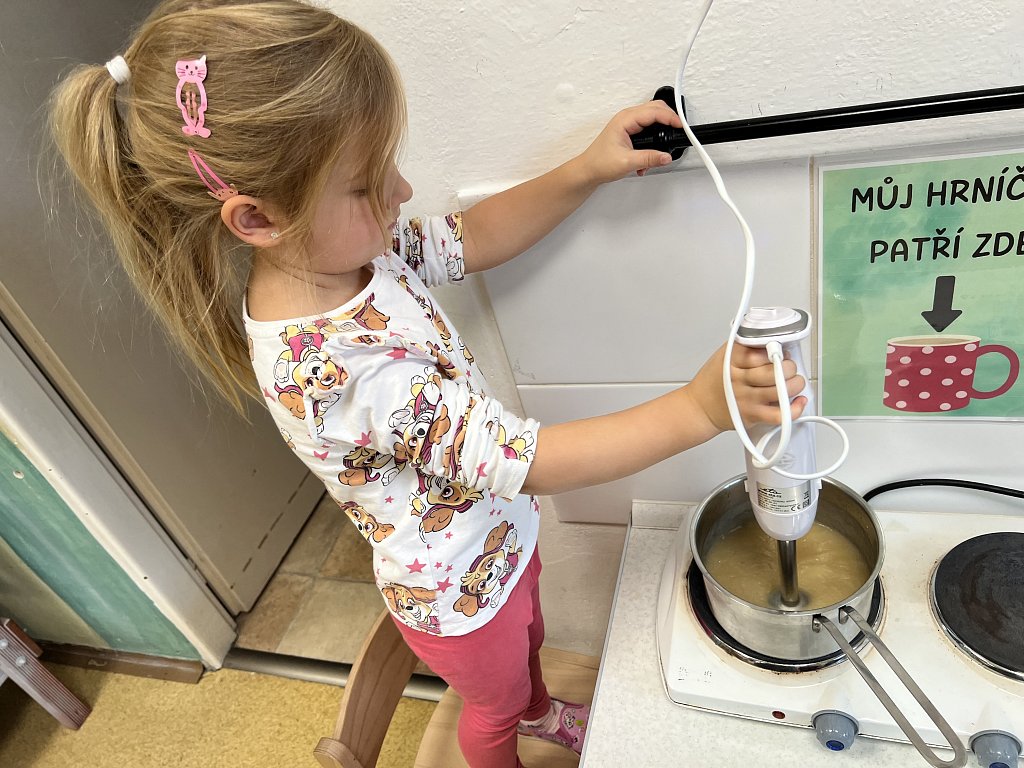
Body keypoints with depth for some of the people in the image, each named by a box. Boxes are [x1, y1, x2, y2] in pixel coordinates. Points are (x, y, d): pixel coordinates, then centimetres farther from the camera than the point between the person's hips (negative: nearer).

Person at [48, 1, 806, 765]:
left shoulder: (338, 251, -17)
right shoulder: (340, 368, -42)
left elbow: (475, 238, -3)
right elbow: (528, 461, -37)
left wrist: (586, 172, -14)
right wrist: (697, 409, -35)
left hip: (502, 530, 8)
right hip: (460, 591, -7)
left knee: (528, 640, 38)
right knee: (495, 703, 28)